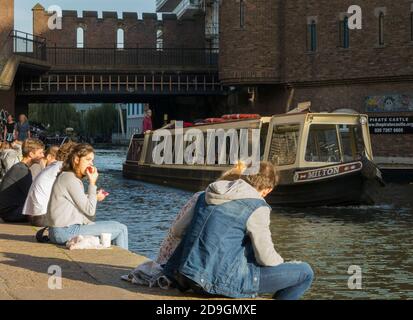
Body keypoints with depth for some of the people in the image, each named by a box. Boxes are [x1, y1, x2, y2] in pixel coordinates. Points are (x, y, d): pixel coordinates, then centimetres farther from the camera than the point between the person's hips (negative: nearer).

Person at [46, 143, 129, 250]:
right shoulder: (70, 179, -15)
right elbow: (89, 210, -15)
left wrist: (95, 198, 5)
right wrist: (92, 183, -11)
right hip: (66, 232, -11)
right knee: (121, 230, -7)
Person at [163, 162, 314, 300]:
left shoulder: (205, 196, 14)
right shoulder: (257, 208, -6)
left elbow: (178, 228, 19)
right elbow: (266, 257, -6)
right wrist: (283, 265, 17)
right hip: (223, 281, -8)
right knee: (305, 272, 0)